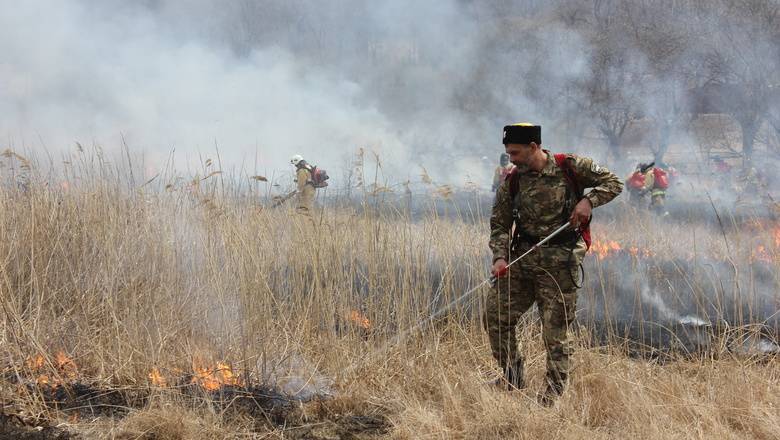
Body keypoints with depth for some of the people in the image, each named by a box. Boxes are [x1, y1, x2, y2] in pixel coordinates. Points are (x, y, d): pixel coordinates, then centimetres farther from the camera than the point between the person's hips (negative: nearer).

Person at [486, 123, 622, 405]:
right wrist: (500, 257, -10)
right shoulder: (512, 182, 4)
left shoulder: (571, 167, -4)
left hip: (560, 261, -4)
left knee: (555, 329, -3)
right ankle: (512, 376, 18)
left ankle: (554, 392, 7)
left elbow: (613, 183, 3)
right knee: (495, 313, 1)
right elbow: (500, 224, 7)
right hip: (523, 257, 4)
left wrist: (588, 200, -14)